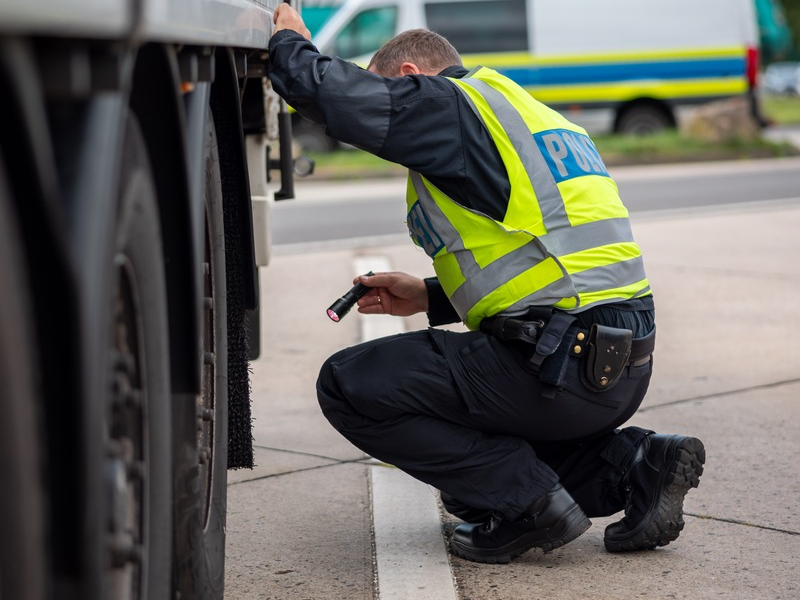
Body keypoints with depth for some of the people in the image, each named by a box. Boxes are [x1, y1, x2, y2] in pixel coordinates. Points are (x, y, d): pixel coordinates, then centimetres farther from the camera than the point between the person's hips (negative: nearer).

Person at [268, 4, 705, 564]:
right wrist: (430, 297, 24)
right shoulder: (519, 112, 25)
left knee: (349, 385, -4)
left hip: (562, 368, -10)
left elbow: (326, 90, -12)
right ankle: (636, 465, 11)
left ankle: (528, 501, -6)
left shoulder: (447, 103, -4)